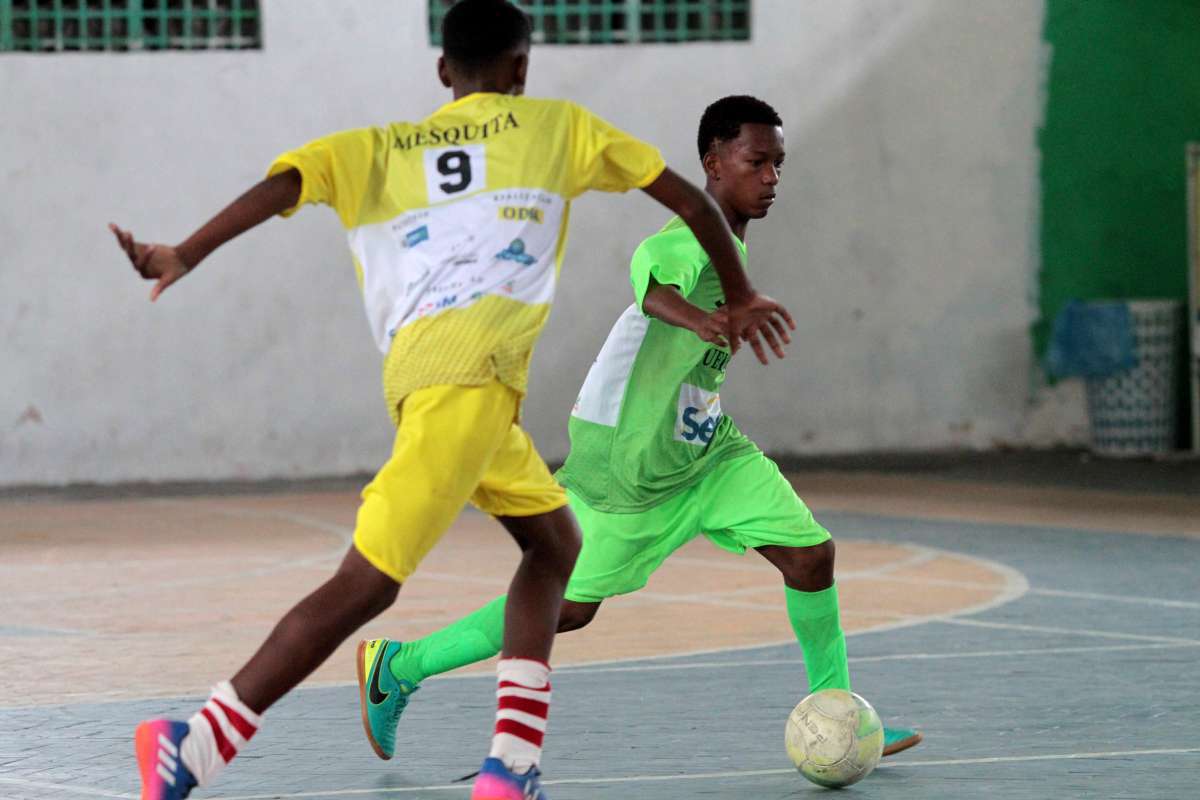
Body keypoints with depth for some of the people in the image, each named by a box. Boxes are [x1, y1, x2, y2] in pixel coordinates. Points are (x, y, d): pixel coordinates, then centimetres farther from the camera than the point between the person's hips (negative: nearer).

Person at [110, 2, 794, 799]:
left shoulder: (382, 149, 24)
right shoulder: (556, 126, 19)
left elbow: (285, 181, 5)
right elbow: (689, 197, 23)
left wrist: (185, 255, -3)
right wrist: (740, 298, 37)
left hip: (414, 370, 5)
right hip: (471, 373, -5)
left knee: (555, 544, 21)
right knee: (368, 580, -10)